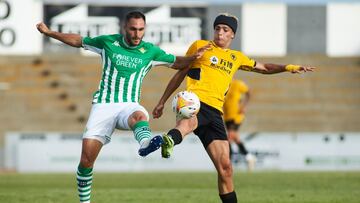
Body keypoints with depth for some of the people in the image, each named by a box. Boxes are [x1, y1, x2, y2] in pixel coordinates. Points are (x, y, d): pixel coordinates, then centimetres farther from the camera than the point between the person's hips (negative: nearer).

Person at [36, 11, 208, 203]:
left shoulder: (150, 51, 6)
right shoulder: (108, 42, 5)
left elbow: (176, 62, 18)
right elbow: (78, 41, 18)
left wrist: (194, 56, -2)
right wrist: (49, 32, 17)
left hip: (129, 105, 0)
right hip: (103, 105, 0)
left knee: (139, 115, -40)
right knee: (86, 158, -10)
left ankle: (145, 143, -73)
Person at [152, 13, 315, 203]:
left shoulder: (236, 57, 26)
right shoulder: (200, 46, 13)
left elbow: (263, 68, 39)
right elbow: (180, 74, 19)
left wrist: (288, 67, 23)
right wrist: (162, 101, 19)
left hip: (215, 112, 5)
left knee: (224, 166, 0)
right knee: (188, 123, -44)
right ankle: (168, 141, -76)